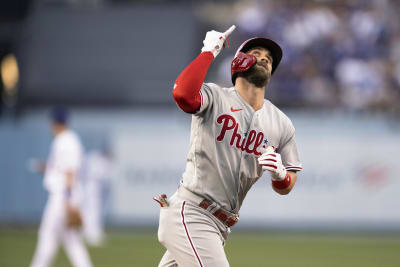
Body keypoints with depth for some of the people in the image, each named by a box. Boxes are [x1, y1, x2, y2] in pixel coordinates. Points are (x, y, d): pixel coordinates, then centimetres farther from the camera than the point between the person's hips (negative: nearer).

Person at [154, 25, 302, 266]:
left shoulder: (282, 124, 11)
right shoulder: (215, 98, -4)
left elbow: (286, 187, 13)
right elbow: (182, 93, -28)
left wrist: (279, 174, -12)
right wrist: (209, 51, -16)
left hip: (219, 226, 7)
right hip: (189, 214, -7)